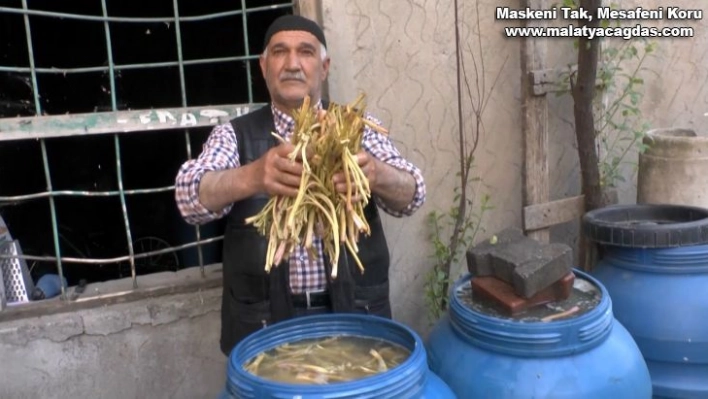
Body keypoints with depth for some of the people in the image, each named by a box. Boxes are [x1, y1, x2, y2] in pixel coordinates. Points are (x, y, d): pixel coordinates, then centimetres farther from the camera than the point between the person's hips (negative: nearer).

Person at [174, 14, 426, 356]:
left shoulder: (358, 127, 2)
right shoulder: (234, 134, 0)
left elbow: (411, 195, -11)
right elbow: (191, 196, -17)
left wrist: (375, 174, -34)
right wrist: (251, 177, -38)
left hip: (355, 315, 1)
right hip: (265, 323, 0)